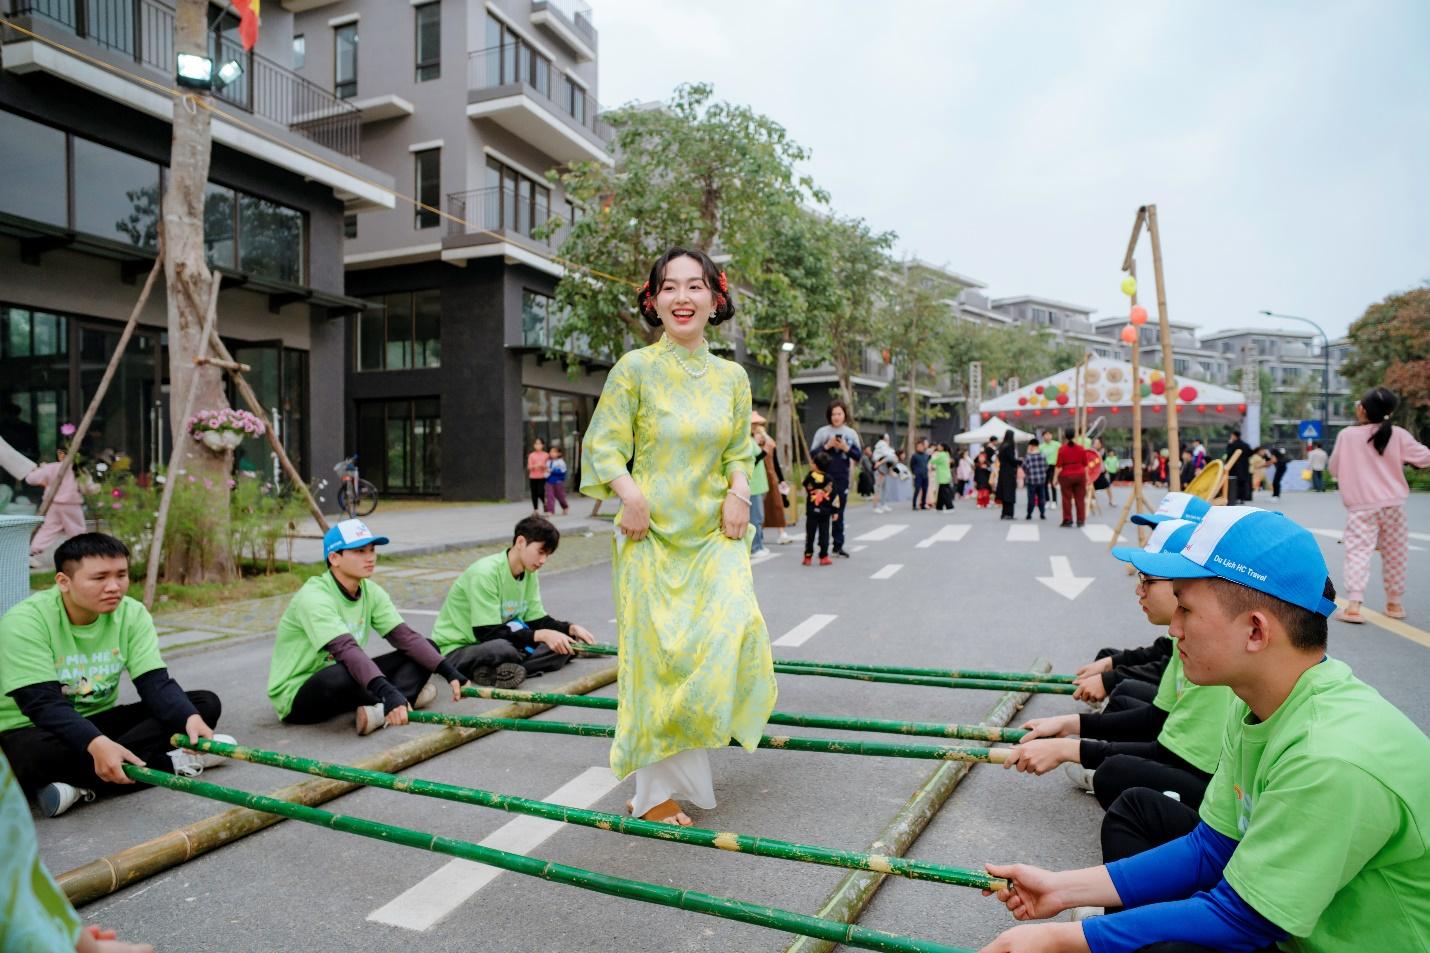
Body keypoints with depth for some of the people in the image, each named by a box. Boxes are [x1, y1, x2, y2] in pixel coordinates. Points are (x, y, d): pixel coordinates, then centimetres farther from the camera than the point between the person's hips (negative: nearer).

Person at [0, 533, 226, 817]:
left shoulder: (132, 614, -7)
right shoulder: (25, 621, -20)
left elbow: (155, 683, -14)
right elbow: (43, 703, -29)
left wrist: (190, 718, -35)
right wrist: (96, 744, -46)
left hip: (100, 721, 5)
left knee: (206, 703, -12)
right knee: (39, 753, -41)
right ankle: (170, 763, -24)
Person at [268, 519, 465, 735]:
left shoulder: (371, 591, -1)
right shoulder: (313, 597, -24)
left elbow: (405, 636, -9)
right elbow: (346, 649, -39)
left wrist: (450, 672, -23)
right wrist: (387, 692, -52)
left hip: (340, 684, 8)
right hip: (295, 696, -7)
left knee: (426, 649, -6)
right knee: (341, 674, -42)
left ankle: (380, 710, -27)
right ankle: (408, 696, -18)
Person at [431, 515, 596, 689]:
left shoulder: (529, 573, 2)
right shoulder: (485, 573, -23)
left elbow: (537, 620, 5)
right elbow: (487, 633, -26)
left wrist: (571, 628, -13)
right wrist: (541, 635, -31)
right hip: (455, 650, -9)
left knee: (561, 645, -11)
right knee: (501, 648, -41)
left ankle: (493, 671, -19)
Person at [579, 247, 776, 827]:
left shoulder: (731, 376, 8)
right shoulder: (635, 368, -3)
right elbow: (603, 447, -4)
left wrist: (738, 489, -3)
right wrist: (631, 491, -22)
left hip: (714, 534, 3)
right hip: (653, 534, -3)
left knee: (736, 630, -10)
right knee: (657, 654, 0)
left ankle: (683, 759, 18)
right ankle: (656, 792, 19)